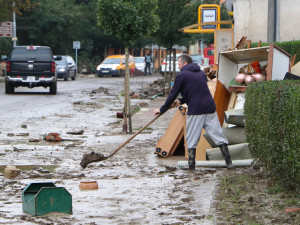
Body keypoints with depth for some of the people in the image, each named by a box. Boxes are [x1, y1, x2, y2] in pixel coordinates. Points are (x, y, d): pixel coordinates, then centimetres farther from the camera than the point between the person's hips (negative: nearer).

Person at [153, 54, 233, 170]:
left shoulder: (182, 75, 0)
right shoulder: (201, 73, 21)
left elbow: (172, 94, 2)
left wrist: (162, 110, 13)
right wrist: (181, 101, 26)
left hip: (195, 111, -6)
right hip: (210, 108, 6)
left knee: (191, 139, 3)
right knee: (218, 135, 7)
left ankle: (191, 166, 3)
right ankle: (228, 162, 4)